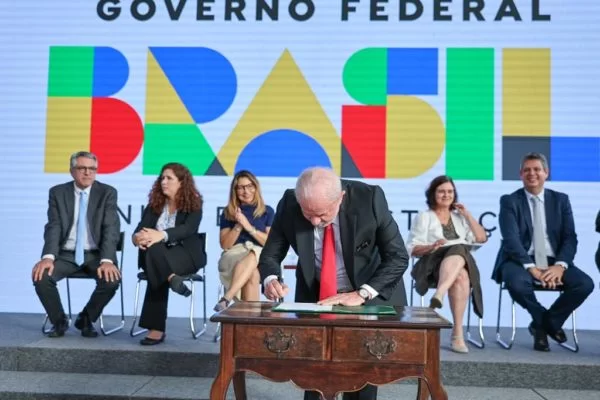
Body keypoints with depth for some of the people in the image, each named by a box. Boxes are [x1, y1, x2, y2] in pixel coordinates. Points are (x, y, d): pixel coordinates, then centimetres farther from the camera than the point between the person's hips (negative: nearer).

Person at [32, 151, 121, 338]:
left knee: (112, 279, -29)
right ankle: (59, 321, 2)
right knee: (41, 276, -25)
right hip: (66, 254, 2)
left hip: (96, 254, -1)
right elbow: (53, 227, -7)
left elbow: (111, 229, -13)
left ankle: (86, 319, 0)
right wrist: (48, 257, -25)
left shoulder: (108, 192, -3)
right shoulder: (57, 192, 2)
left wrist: (107, 260, -28)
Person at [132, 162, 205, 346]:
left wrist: (161, 235, -38)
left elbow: (188, 229, -20)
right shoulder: (154, 204, 10)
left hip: (185, 254, -3)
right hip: (156, 255, 4)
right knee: (152, 249, -33)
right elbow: (141, 228, -3)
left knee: (156, 261, -35)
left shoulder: (193, 204, -2)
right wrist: (138, 237, -30)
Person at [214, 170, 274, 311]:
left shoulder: (267, 211, 13)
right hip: (233, 255, 1)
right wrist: (238, 226, -8)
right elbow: (225, 245, 7)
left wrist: (249, 227, -8)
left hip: (261, 257, 0)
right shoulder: (228, 213, 14)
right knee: (252, 274, -38)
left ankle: (226, 298, -48)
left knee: (251, 259, -41)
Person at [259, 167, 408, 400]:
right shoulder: (289, 204, -18)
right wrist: (271, 280, -29)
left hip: (372, 292, -1)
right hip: (315, 295, 2)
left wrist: (361, 294, -29)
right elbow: (270, 255, -6)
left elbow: (398, 257, -18)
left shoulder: (370, 198, -24)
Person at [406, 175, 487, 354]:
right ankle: (458, 333, -44)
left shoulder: (460, 217, 29)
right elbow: (412, 249, 6)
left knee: (458, 256, -38)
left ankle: (439, 294, -55)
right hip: (434, 263, -3)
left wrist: (467, 215, 14)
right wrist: (431, 247, -14)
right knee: (460, 277, -38)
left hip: (464, 262, 3)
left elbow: (481, 238, 18)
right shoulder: (424, 217, 17)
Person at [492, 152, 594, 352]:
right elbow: (511, 239, -12)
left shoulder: (560, 199, 10)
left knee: (585, 283, -23)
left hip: (553, 262, 3)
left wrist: (560, 265, -17)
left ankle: (542, 323, 1)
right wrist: (531, 267, -25)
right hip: (521, 261, -3)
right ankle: (549, 322, -2)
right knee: (517, 283, -35)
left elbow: (570, 237, 2)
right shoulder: (509, 201, 0)